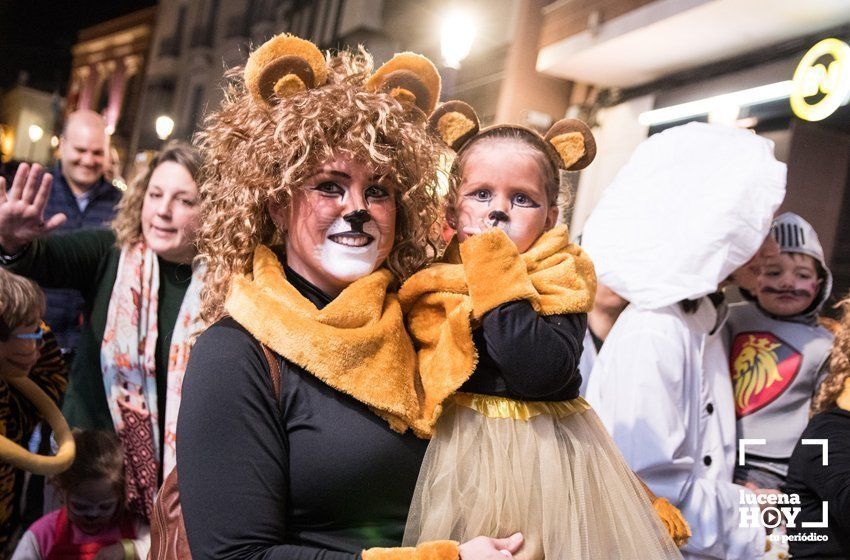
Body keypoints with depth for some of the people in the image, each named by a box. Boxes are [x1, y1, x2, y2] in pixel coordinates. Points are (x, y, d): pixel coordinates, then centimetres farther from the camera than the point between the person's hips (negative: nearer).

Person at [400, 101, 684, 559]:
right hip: (458, 448, 4)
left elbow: (544, 373, -27)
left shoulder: (558, 278, -9)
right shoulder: (435, 273, 3)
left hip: (542, 450, -3)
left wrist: (496, 277, -23)